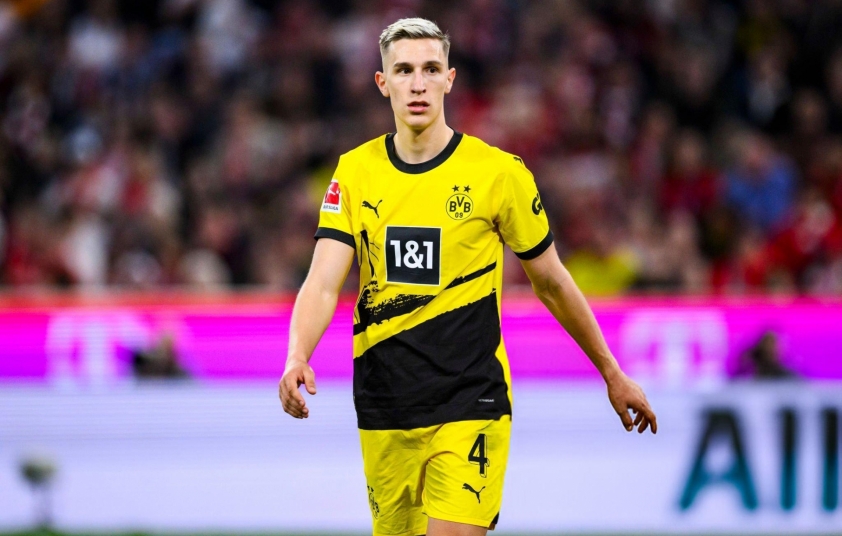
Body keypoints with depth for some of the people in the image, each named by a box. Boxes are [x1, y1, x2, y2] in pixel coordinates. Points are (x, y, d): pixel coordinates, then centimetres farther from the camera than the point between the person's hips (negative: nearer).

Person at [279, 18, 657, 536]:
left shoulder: (498, 172, -4)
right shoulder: (355, 172, 3)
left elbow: (551, 282, 8)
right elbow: (323, 284, -5)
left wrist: (613, 374, 15)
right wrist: (296, 360, -24)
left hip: (469, 409, -3)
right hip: (383, 414, 3)